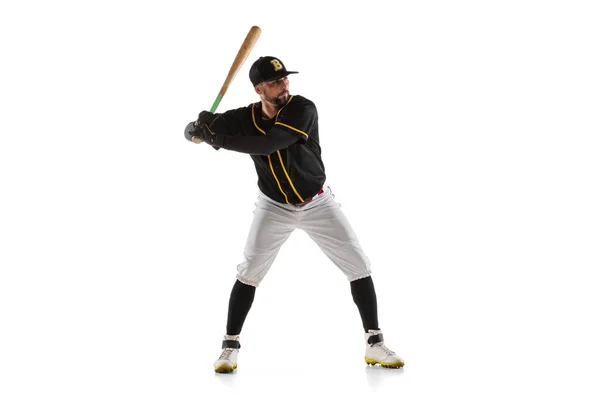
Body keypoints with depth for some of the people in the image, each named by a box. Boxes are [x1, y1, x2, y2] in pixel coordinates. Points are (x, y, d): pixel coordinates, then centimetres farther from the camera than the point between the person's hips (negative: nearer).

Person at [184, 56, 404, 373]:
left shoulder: (302, 109, -23)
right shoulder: (246, 117, -13)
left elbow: (268, 145, -37)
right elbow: (194, 131, -11)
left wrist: (220, 139, -38)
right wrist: (198, 129, -35)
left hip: (318, 203, -1)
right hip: (274, 206, 1)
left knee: (359, 266, -5)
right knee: (249, 272, -7)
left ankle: (375, 346, 6)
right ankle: (230, 346, 8)